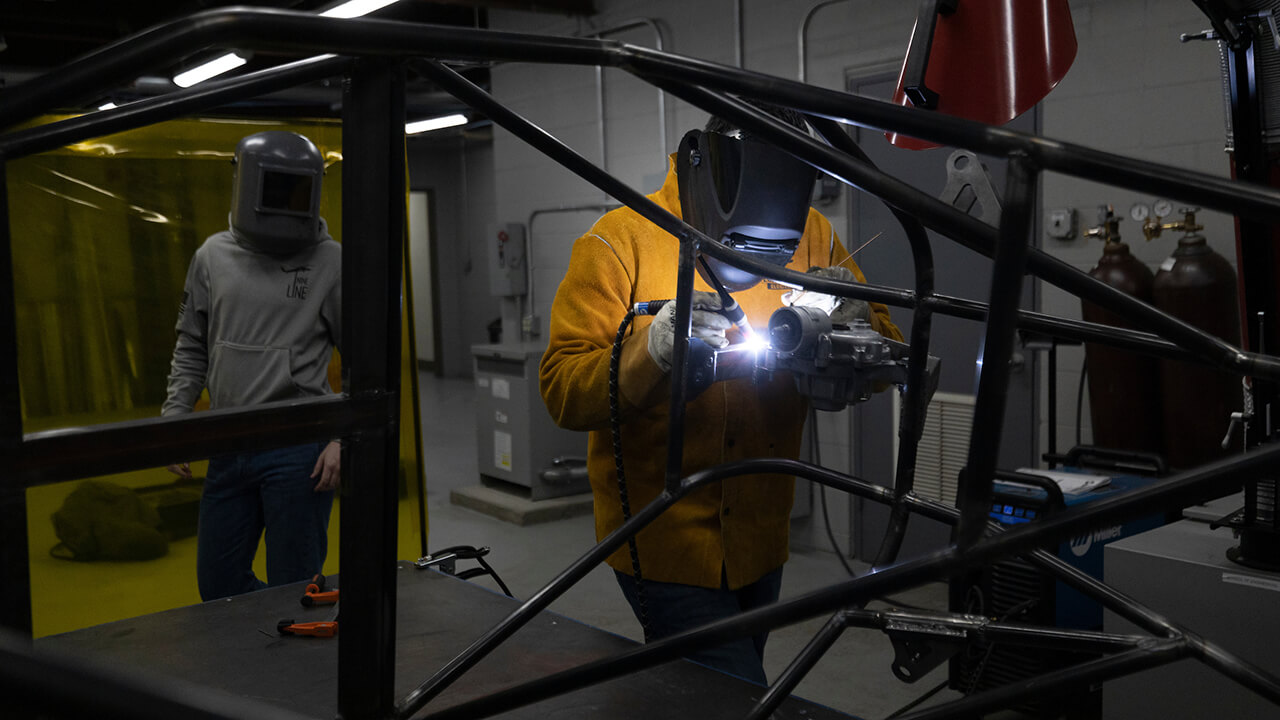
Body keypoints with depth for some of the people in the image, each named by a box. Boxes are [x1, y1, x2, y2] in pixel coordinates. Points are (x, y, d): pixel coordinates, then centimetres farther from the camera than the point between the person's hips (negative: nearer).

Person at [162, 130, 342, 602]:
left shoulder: (329, 262, -4)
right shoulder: (214, 257, 7)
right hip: (228, 449, 5)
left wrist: (342, 439, -9)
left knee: (296, 588, 3)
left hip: (297, 452, -5)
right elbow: (191, 349, 15)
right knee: (217, 584, 14)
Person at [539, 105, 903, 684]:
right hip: (666, 543, -5)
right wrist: (651, 348, -35)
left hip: (759, 542, 5)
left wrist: (856, 321, -22)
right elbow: (561, 390, -18)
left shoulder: (811, 237, -2)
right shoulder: (621, 241, -13)